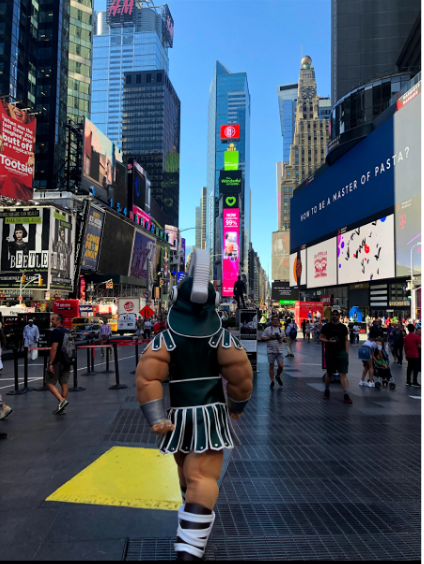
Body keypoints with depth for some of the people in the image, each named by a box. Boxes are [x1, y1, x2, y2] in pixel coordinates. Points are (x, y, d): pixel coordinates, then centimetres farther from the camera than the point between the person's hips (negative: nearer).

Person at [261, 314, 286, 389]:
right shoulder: (268, 329, 0)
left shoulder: (281, 330, 12)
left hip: (279, 351, 3)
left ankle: (278, 376, 25)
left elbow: (285, 340, 19)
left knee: (281, 366, -4)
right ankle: (272, 381, 12)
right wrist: (270, 338, -16)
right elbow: (262, 338, -2)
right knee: (271, 366, 1)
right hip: (271, 351, -2)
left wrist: (282, 339, -4)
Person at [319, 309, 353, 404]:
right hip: (330, 353, 0)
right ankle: (327, 390, 34)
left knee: (343, 374, -7)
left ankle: (346, 395, -9)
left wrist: (347, 352, 1)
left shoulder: (343, 327, 7)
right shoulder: (326, 327, 3)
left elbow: (346, 340, 10)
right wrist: (328, 341, -15)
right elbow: (320, 338, 4)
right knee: (329, 373, 11)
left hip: (341, 352, 0)